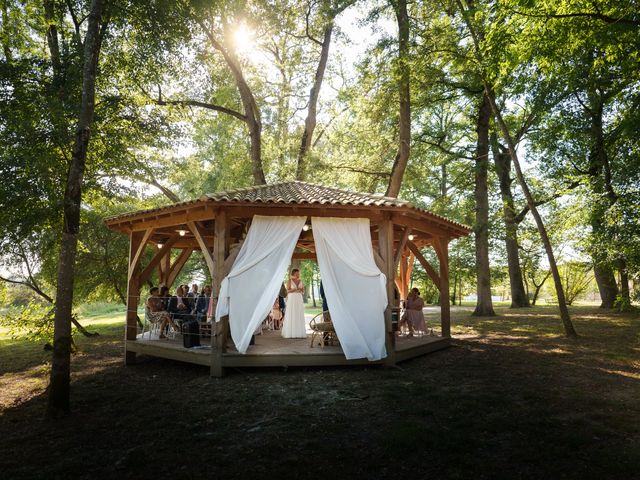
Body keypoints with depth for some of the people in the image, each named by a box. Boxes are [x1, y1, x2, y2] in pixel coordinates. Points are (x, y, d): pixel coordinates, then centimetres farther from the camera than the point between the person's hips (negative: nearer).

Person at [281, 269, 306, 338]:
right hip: (291, 299, -4)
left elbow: (303, 291, 13)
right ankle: (290, 333, -2)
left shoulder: (300, 281, 10)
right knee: (291, 315, -5)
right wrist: (294, 289, -20)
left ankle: (299, 332, 5)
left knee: (299, 316, 2)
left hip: (299, 299, 4)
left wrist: (302, 289, -10)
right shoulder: (290, 281, -2)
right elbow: (288, 291, -6)